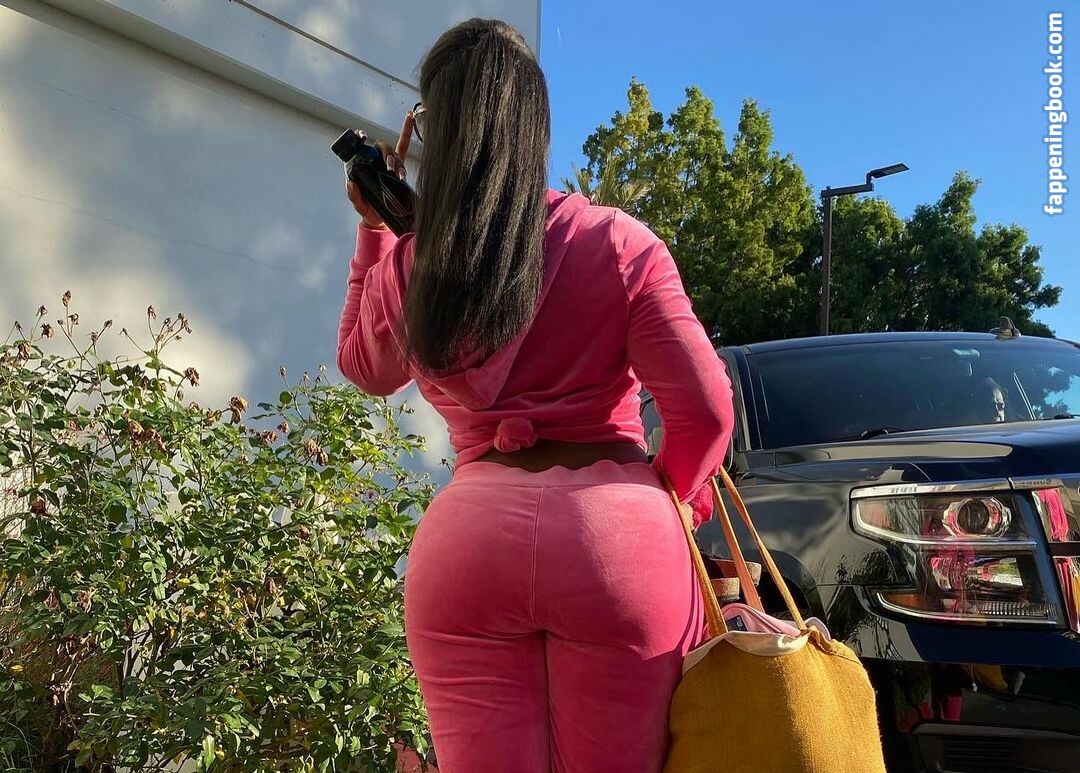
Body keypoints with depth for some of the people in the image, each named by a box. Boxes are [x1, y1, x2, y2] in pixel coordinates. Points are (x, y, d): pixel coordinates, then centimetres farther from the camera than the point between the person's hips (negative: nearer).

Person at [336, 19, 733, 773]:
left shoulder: (403, 267, 6)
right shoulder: (618, 243, -1)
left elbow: (366, 368, 27)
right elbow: (706, 408, -4)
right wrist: (667, 500, 15)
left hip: (467, 539, 2)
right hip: (615, 534, -1)